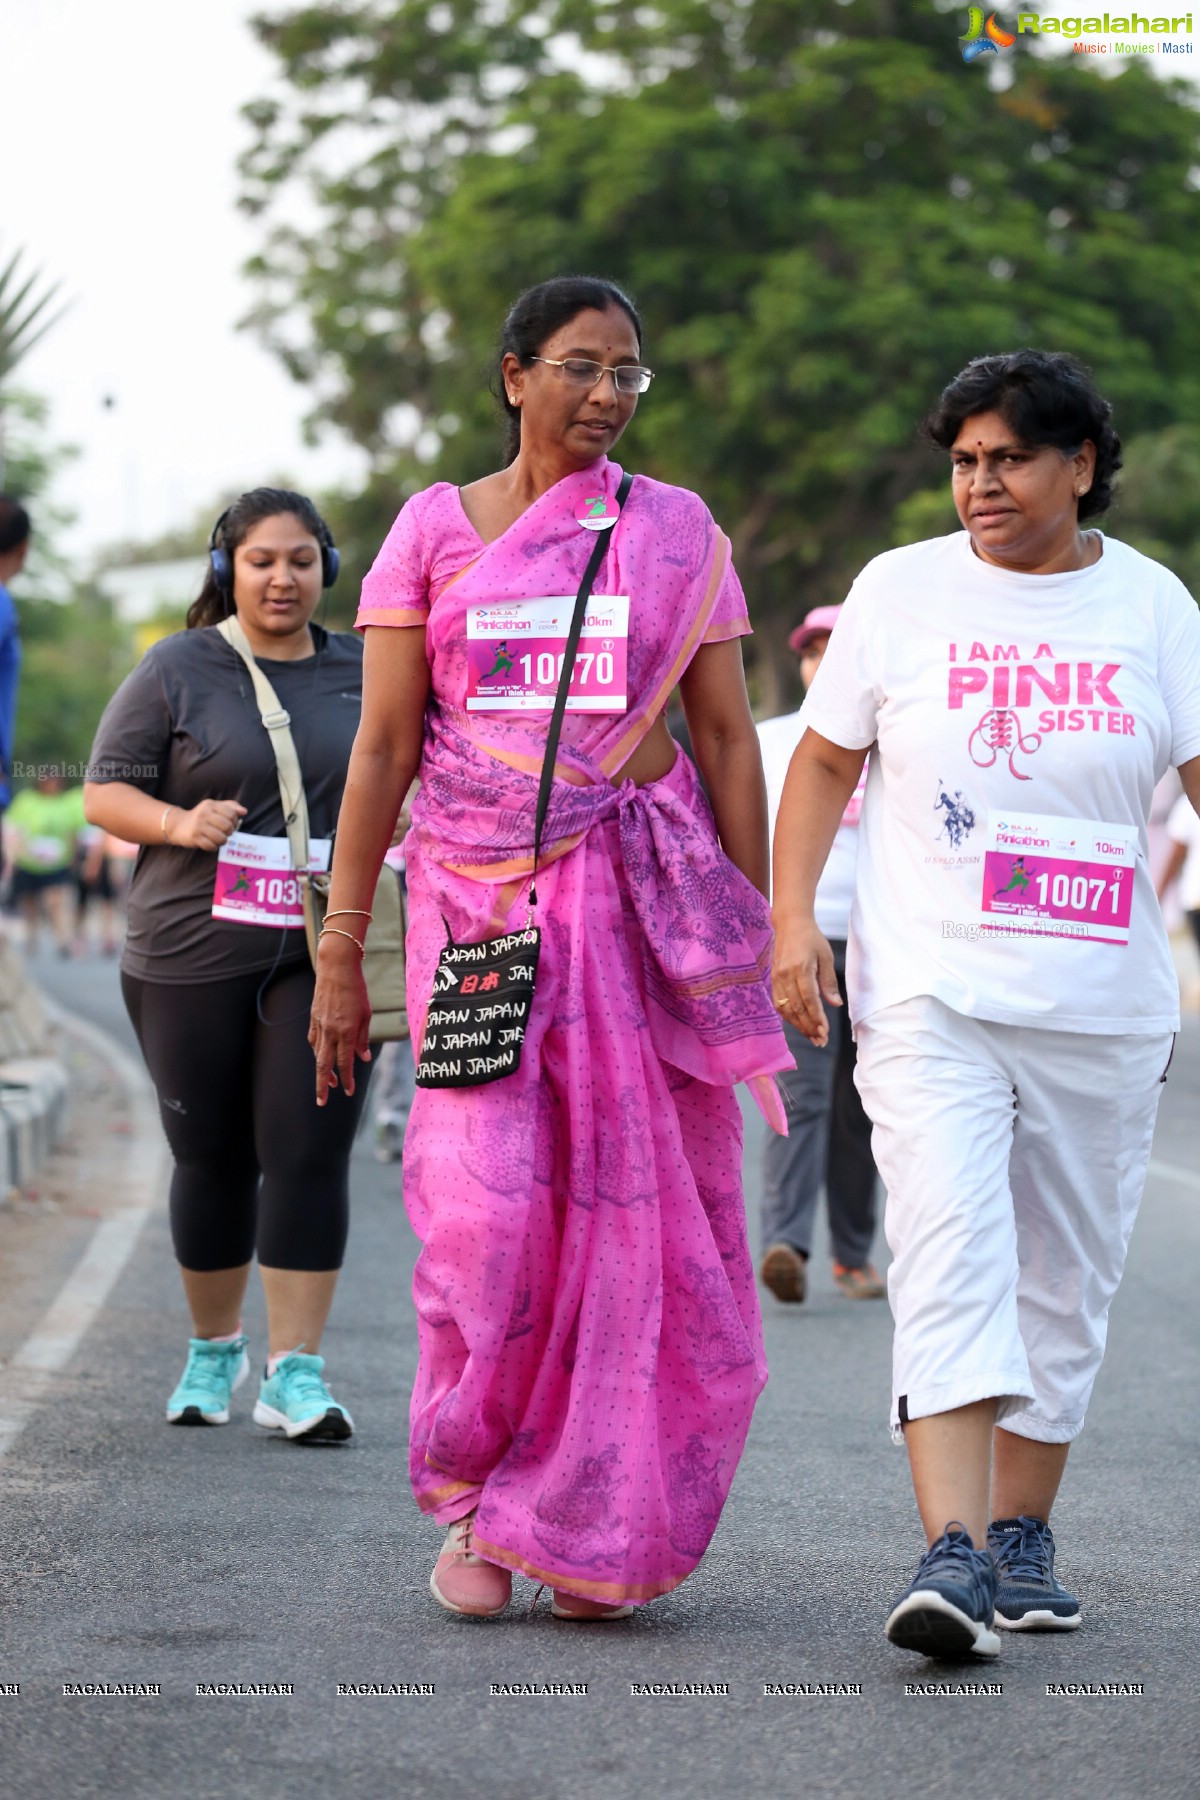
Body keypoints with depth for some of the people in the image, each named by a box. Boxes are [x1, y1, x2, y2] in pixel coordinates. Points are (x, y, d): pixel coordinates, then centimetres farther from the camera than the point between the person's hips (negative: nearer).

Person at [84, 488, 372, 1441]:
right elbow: (106, 791, 0)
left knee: (311, 1152, -9)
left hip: (324, 957, 1)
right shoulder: (177, 672, 1)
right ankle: (214, 1347, 27)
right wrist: (182, 824, -18)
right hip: (194, 957, -1)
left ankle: (296, 1372, -7)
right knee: (214, 1159, 7)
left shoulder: (365, 673, 10)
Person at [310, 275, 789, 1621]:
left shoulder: (679, 533, 9)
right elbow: (382, 748, 4)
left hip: (645, 891, 1)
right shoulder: (435, 528, 6)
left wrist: (758, 931, 3)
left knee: (633, 1204, -1)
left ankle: (595, 1526, 11)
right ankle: (473, 1494, 9)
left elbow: (727, 736, 9)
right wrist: (339, 953, 0)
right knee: (488, 1199, -11)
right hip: (476, 895, -1)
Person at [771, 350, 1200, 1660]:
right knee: (949, 1258, -16)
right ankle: (951, 1557, -23)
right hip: (930, 993, -2)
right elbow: (824, 761, 10)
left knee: (1064, 1279, 9)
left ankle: (1022, 1532, 23)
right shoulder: (901, 590, 4)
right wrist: (792, 916, -1)